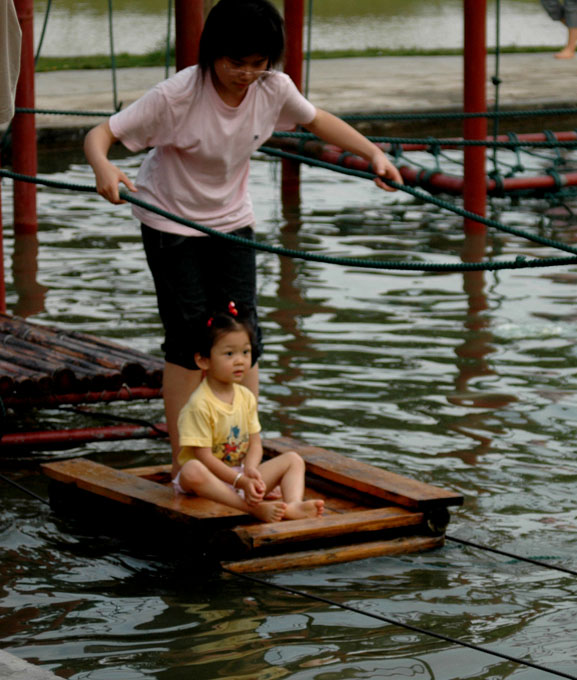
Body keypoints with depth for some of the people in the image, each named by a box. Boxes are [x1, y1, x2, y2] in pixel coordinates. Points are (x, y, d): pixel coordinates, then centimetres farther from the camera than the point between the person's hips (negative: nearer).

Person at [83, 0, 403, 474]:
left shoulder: (273, 88, -13)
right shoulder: (178, 96, -26)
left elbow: (316, 120, 9)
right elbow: (100, 135, -26)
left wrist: (374, 154, 0)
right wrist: (104, 168, -48)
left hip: (232, 220, 4)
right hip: (172, 222, -4)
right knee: (189, 341, -7)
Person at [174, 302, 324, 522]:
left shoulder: (246, 397, 6)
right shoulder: (199, 405, -16)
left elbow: (255, 443, 5)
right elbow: (204, 456, -20)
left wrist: (251, 470, -18)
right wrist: (241, 481, -25)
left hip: (242, 474, 7)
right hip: (211, 477, -7)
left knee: (293, 459, -4)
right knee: (192, 471, -39)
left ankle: (293, 505, -36)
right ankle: (255, 508, -48)